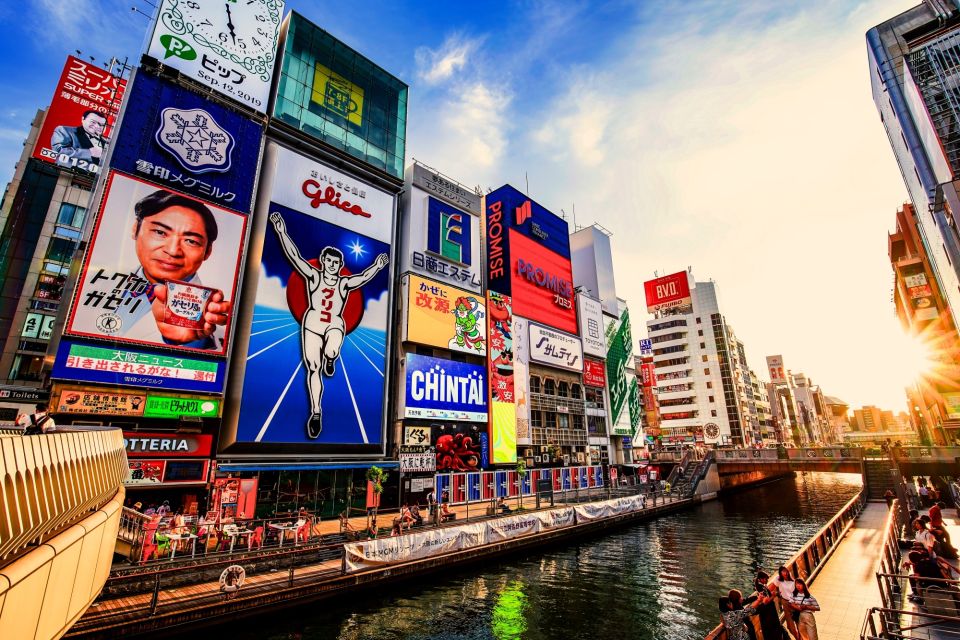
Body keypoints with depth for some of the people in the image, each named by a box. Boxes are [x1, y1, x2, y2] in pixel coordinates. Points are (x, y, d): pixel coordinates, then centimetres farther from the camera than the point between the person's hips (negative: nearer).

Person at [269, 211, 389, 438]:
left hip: (335, 325, 0)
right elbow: (294, 256, -5)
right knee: (313, 368, -2)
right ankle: (316, 411, 9)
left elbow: (364, 276, -7)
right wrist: (282, 232, -14)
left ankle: (331, 359, 6)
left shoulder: (344, 283, 5)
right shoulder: (314, 276, 3)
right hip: (312, 323, 1)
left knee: (331, 351, -34)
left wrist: (377, 266, -22)